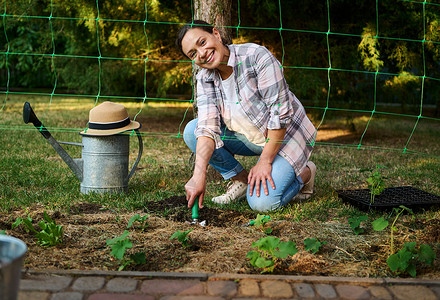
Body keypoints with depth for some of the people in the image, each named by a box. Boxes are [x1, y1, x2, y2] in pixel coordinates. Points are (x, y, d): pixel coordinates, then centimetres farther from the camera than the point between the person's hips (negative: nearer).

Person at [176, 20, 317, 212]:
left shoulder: (256, 56, -26)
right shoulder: (205, 79, -8)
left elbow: (281, 113, -25)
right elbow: (208, 128, -19)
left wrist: (265, 162, -23)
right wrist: (199, 175, -33)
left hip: (286, 136, -6)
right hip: (249, 137, 6)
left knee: (262, 202, -25)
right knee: (191, 130, -10)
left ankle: (304, 173, 6)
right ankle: (241, 179, 4)